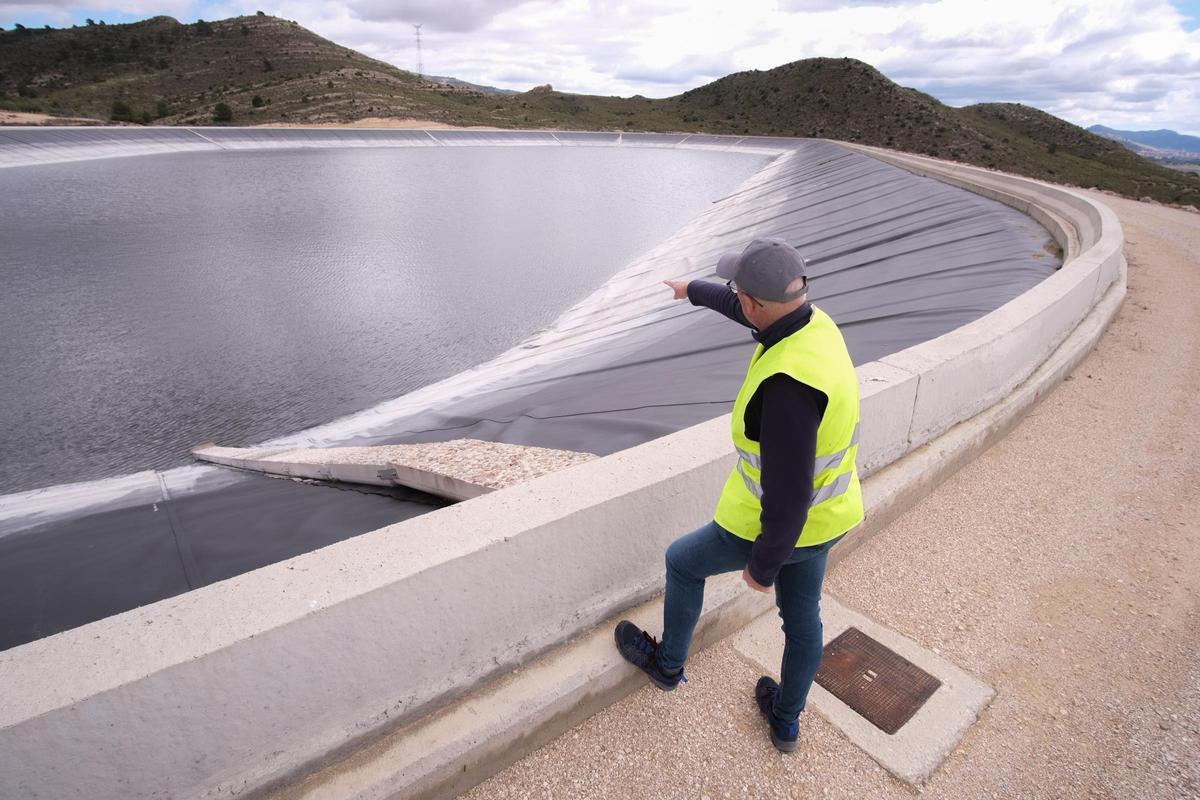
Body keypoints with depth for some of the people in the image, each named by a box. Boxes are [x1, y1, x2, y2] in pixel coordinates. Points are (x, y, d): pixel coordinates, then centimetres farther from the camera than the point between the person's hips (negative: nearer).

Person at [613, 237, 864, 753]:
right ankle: (785, 721, 49)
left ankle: (668, 663, 44)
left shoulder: (788, 381, -38)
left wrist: (763, 565, -17)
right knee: (801, 616, 25)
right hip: (824, 512, 8)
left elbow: (787, 492, -33)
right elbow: (749, 311, 13)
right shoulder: (813, 321, -9)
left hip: (778, 521, -8)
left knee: (683, 561, 19)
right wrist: (694, 291, 29)